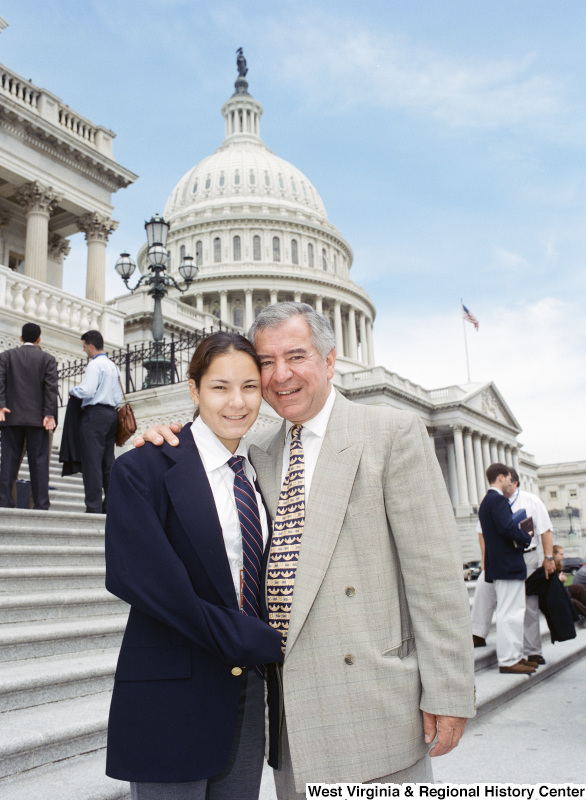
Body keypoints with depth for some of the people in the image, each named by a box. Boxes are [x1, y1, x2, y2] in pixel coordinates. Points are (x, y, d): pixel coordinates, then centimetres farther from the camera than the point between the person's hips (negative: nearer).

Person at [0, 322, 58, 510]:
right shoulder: (48, 359, 4)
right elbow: (51, 387, -5)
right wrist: (49, 414, -9)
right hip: (37, 417, -1)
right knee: (39, 461, 0)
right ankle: (41, 505, -3)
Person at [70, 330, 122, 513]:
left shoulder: (95, 364, -8)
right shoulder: (113, 366, 18)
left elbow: (87, 390, -17)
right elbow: (118, 396, 18)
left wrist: (73, 390, 1)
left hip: (95, 414, -8)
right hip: (112, 413, 8)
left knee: (92, 462, -7)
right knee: (108, 462, 9)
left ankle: (94, 506, -9)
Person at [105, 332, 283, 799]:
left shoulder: (258, 473, 8)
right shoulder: (144, 469, -10)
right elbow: (138, 577, -21)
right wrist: (263, 643, -17)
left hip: (248, 696, 6)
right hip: (173, 700, -5)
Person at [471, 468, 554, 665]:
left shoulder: (532, 501, 1)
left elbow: (546, 531, 0)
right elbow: (483, 532, 7)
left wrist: (548, 558, -8)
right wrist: (485, 558, -2)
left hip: (528, 559, -1)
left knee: (529, 606, 4)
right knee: (484, 585, -25)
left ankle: (532, 652, 17)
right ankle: (478, 635, -21)